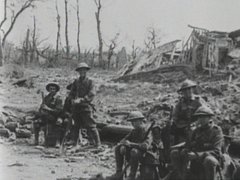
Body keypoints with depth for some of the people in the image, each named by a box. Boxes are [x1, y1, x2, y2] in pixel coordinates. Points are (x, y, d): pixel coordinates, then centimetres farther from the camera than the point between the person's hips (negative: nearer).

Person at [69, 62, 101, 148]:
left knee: (91, 125, -9)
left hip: (86, 106, -4)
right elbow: (71, 94, 14)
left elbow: (91, 95, -8)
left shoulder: (90, 82, 2)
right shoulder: (76, 82, 14)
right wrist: (73, 100, -6)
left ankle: (97, 143, -6)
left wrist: (81, 100, -16)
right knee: (76, 126, 11)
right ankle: (74, 143, 20)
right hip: (76, 107, 4)